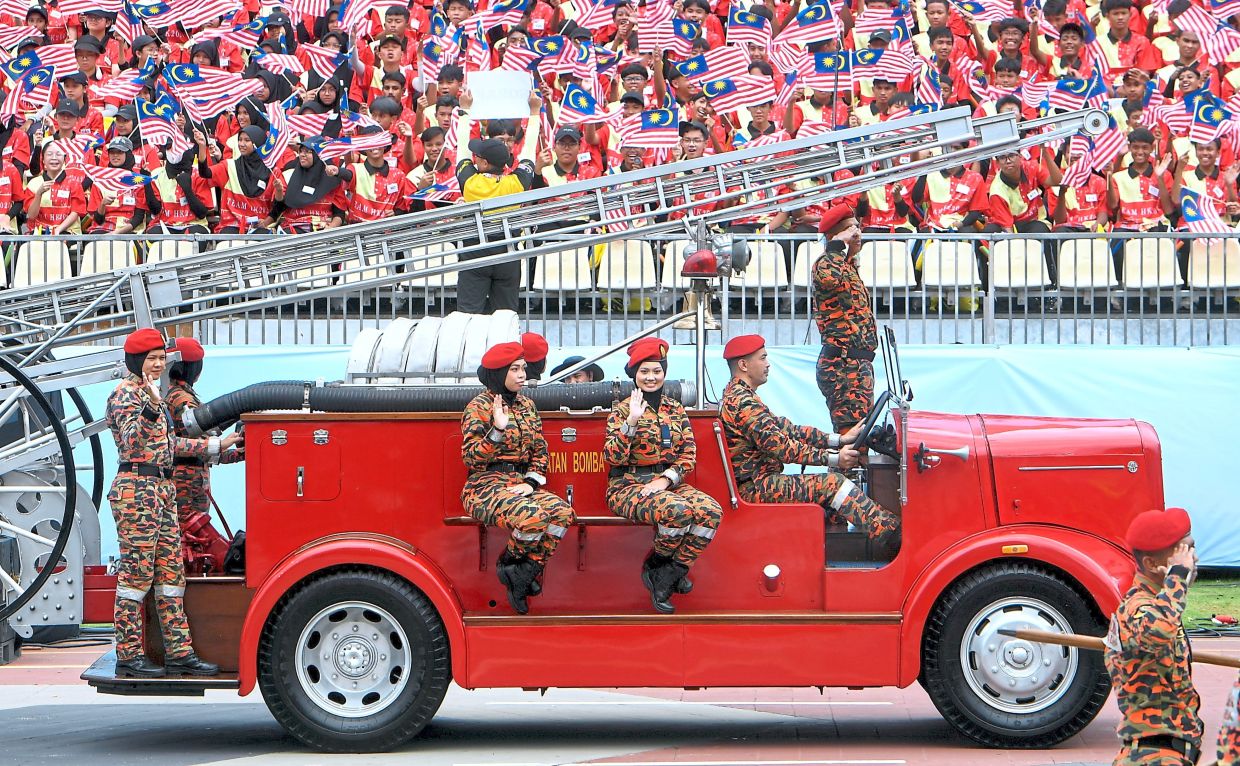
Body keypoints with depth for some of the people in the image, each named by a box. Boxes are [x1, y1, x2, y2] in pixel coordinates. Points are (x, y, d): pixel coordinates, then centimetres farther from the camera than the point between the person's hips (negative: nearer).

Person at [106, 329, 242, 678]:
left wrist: (215, 445, 28)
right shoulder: (126, 395, -10)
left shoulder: (151, 394, 19)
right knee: (136, 572, -6)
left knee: (171, 571, 8)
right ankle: (129, 656, -1)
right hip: (137, 489, -10)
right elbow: (132, 442, -24)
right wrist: (151, 409, -39)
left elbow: (168, 443, 25)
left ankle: (179, 652, 11)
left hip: (162, 489, 10)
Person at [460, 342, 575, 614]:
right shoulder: (479, 407, -6)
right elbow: (471, 457, -14)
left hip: (520, 484, 7)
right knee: (532, 517, -34)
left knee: (562, 512, -22)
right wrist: (498, 429, -27)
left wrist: (531, 482, -4)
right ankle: (509, 563, -5)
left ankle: (526, 573, -13)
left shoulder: (527, 405, 15)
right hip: (486, 486, -7)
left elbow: (540, 451, 14)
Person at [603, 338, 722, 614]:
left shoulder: (675, 409, 12)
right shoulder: (622, 410, 0)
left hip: (667, 484, 5)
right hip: (629, 486, -5)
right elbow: (613, 458, -12)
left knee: (712, 511, -25)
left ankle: (668, 577, -14)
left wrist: (665, 479, -11)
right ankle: (657, 565, -6)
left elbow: (689, 455, 7)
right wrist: (632, 421, -21)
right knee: (678, 510, -35)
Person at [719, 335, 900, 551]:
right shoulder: (743, 403, -16)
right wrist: (833, 458, -16)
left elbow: (785, 428, 15)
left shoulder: (737, 396, 19)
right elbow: (781, 446, -20)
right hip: (754, 489, -11)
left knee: (833, 484, 5)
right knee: (833, 484, -17)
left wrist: (838, 440, 7)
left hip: (757, 483, 11)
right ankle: (893, 535, -19)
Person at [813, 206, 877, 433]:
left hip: (857, 362, 10)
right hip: (843, 363, -10)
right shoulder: (826, 264, -9)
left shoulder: (848, 266, 21)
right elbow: (828, 278, -35)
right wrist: (838, 244, -22)